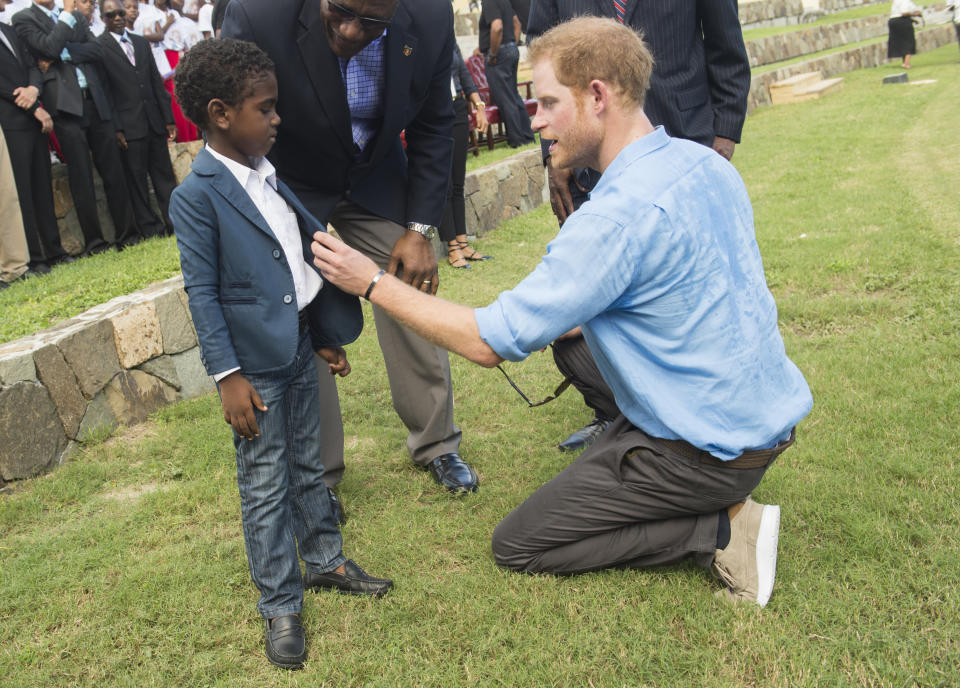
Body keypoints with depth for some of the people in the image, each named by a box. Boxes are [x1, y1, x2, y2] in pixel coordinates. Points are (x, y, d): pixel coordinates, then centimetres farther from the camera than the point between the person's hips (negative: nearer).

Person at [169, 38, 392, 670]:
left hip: (300, 350, 7)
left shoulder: (267, 172, 8)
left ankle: (325, 560, 38)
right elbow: (202, 292, -15)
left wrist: (327, 337, 18)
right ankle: (280, 606, 17)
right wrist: (228, 376, -17)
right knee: (266, 488, 5)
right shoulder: (196, 197, -15)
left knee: (308, 467, 20)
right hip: (255, 367, -7)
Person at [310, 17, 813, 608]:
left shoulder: (618, 215, -27)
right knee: (573, 337, 28)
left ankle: (722, 531, -3)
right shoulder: (706, 162, 1)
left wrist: (374, 284, -12)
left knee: (516, 545, 4)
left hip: (714, 449, -8)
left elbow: (490, 343, -22)